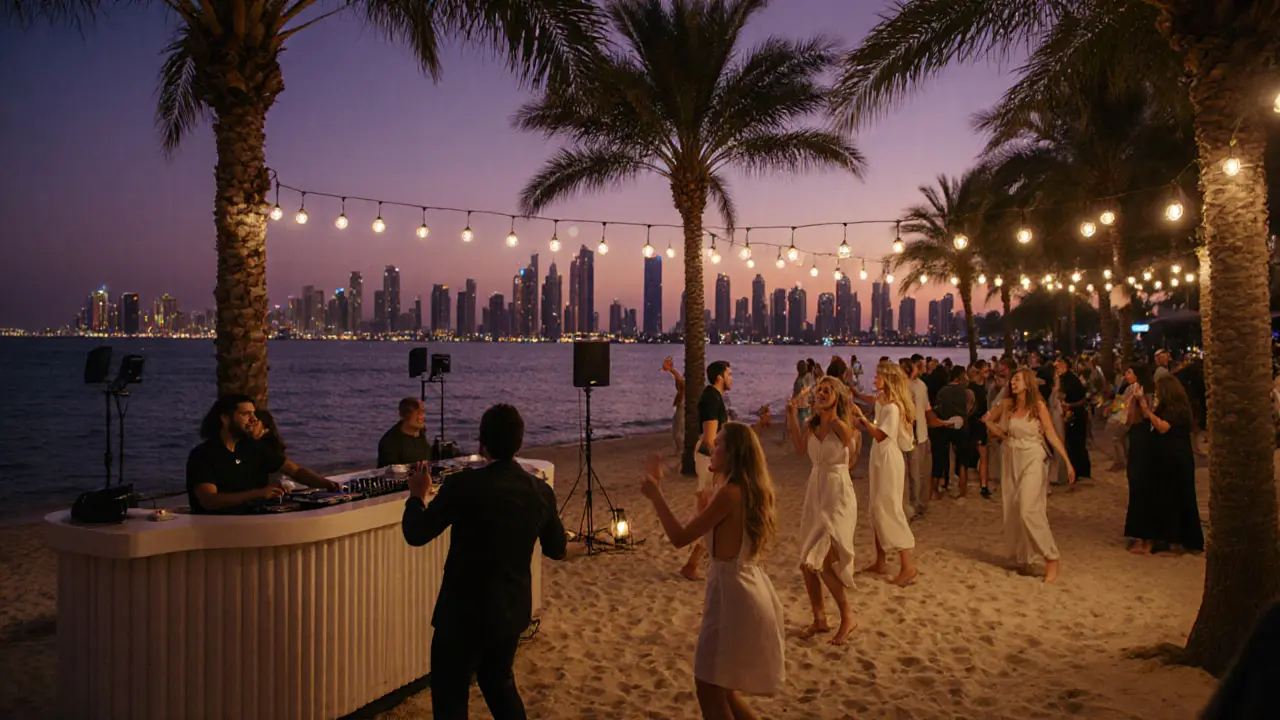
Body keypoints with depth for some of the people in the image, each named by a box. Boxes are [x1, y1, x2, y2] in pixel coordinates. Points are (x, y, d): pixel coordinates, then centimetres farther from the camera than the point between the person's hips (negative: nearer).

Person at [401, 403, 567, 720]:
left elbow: (416, 534, -10)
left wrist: (418, 496, 7)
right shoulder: (541, 491, -5)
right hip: (512, 609, 6)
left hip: (465, 610, -5)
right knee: (499, 682, 27)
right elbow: (557, 550, 8)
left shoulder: (463, 485, -19)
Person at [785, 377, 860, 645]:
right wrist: (793, 419, 14)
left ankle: (847, 617, 10)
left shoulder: (840, 425, -15)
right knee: (807, 562, 9)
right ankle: (819, 618, 25)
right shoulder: (811, 426, 5)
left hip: (838, 496, -7)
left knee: (825, 562, -10)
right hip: (814, 494, 7)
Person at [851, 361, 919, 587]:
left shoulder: (892, 407, -18)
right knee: (878, 510, 14)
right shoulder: (882, 402, 9)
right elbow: (876, 431, 7)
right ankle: (880, 562, 23)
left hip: (889, 460, -9)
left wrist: (862, 417, -23)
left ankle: (908, 566, -2)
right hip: (879, 459, 9)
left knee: (889, 510, -7)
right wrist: (859, 422, 0)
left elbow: (880, 435, -24)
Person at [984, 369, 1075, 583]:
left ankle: (1051, 558, -6)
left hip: (1031, 460, -5)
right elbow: (988, 420, 19)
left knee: (1028, 510, -16)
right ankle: (1022, 558, 20)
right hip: (1011, 461, 5)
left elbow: (1051, 435, -10)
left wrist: (1067, 462, -15)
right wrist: (997, 431, 2)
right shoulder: (1006, 404, 4)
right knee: (1012, 512, 7)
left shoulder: (1038, 405, -7)